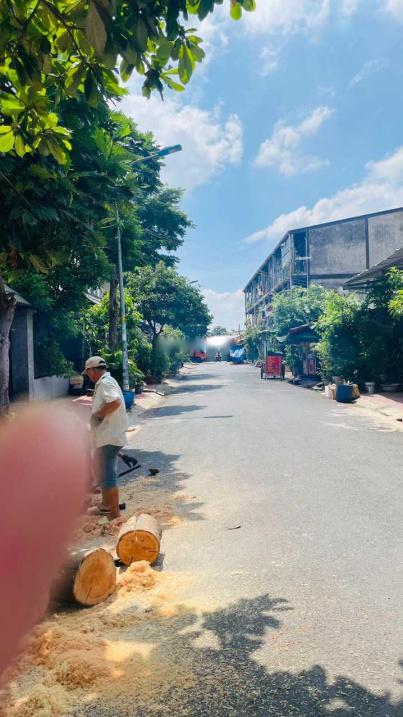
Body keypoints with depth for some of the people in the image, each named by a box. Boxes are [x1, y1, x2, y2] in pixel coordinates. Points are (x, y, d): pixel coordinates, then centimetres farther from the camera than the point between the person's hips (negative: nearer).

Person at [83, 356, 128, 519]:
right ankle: (106, 505, 38)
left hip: (109, 437, -11)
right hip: (106, 436, 11)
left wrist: (98, 414, -21)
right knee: (102, 470, 24)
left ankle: (115, 514, 3)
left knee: (108, 475, -5)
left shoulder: (105, 383, -16)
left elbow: (115, 402, -33)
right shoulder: (105, 382, 16)